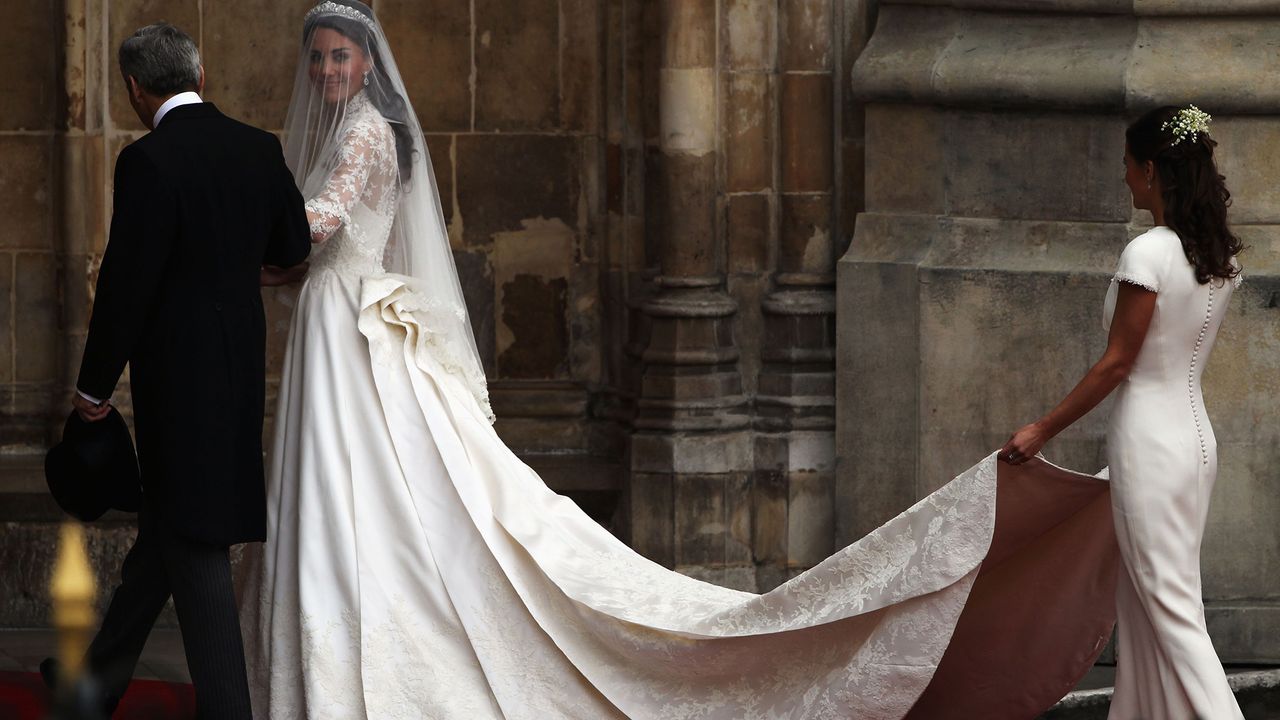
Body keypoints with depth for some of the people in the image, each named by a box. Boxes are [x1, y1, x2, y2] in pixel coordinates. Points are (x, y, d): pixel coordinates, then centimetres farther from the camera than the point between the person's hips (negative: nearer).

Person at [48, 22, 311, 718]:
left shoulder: (148, 162, -17)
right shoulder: (258, 148, 3)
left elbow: (127, 280, -16)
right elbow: (293, 246, 14)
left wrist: (94, 386, -6)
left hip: (179, 370, -7)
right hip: (242, 364, 7)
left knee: (191, 541, -2)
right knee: (165, 524, 18)